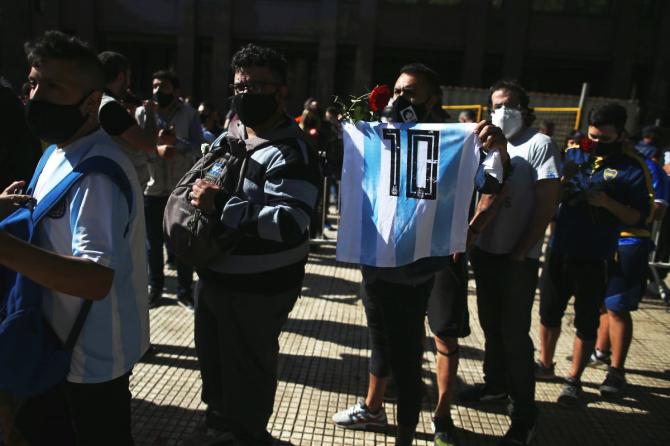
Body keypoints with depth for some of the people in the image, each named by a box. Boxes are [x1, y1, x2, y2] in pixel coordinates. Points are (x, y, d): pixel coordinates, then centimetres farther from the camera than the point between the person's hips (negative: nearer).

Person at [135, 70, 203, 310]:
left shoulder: (190, 115, -1)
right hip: (152, 187, 1)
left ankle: (185, 291, 20)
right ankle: (154, 287, 29)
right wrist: (157, 149, -28)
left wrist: (175, 142, -30)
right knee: (153, 242, 12)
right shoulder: (142, 113, 0)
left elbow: (197, 148, -12)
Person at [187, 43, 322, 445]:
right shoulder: (228, 137, 7)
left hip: (258, 288, -9)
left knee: (248, 370, 10)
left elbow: (289, 224, -34)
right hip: (214, 275, 9)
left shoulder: (292, 152, -22)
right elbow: (201, 184, 26)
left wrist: (221, 205, -33)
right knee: (211, 356, 27)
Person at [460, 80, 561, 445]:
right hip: (484, 251, 6)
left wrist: (520, 252, -14)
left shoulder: (539, 145, -7)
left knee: (514, 333, -1)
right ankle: (495, 384, 37)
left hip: (518, 258, -6)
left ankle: (524, 413, 13)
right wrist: (468, 239, 1)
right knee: (491, 324, 17)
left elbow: (547, 205, -11)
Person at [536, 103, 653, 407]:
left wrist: (607, 202, -23)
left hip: (595, 259, -3)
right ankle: (545, 364, 36)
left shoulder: (632, 167, -5)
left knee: (586, 323, 9)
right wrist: (564, 179, -12)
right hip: (559, 251, 4)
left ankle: (574, 380, 25)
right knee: (548, 313, 16)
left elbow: (640, 216, -8)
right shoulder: (574, 154, 5)